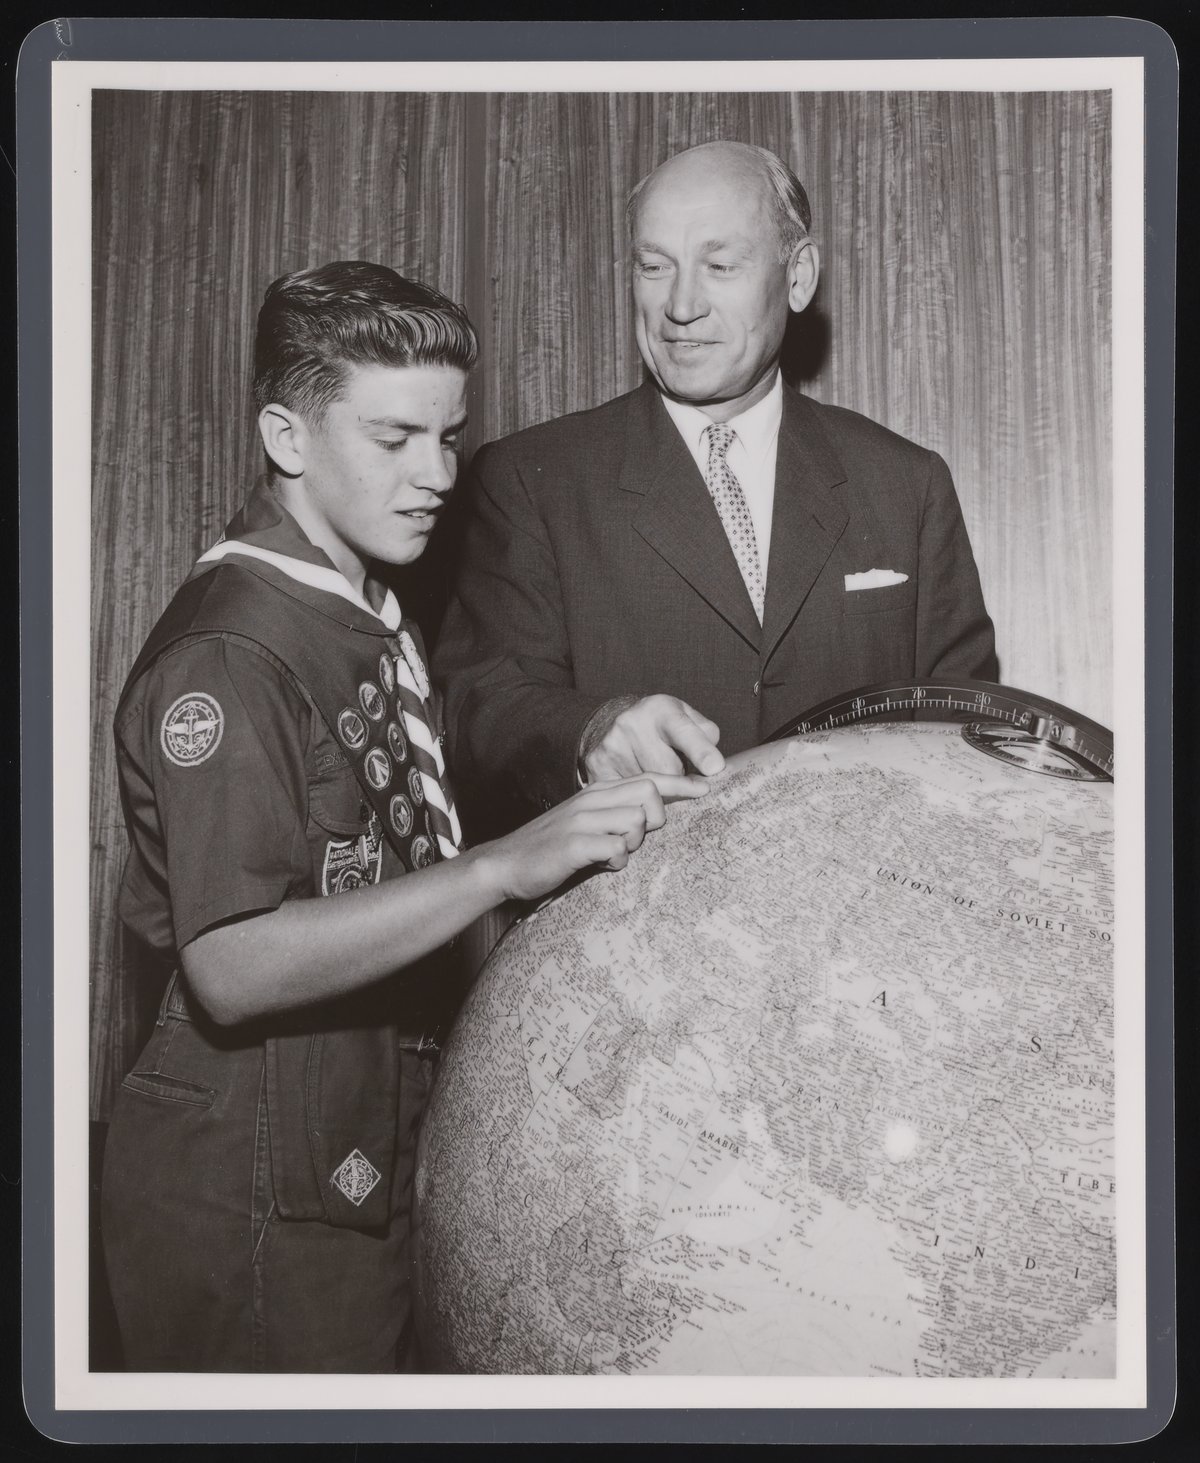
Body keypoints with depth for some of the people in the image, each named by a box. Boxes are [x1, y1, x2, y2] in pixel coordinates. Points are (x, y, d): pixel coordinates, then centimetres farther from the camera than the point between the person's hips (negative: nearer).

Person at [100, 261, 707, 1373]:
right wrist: (504, 865, -36)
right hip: (255, 1204, -9)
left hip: (375, 1167, 9)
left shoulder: (369, 617, 11)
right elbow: (232, 968, -29)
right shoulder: (224, 655, -19)